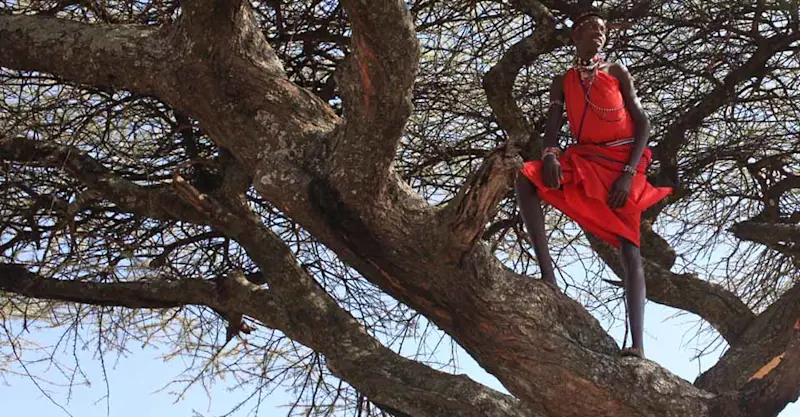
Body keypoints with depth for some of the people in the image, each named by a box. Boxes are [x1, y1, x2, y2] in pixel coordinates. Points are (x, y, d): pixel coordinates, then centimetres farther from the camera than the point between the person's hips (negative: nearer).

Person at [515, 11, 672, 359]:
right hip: (584, 160, 3)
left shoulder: (617, 73, 7)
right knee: (526, 179, -25)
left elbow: (643, 123, 1)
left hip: (621, 163, -3)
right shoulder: (562, 82, 13)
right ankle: (548, 275, -30)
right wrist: (550, 154, -21)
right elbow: (553, 127, 4)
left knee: (629, 248, -14)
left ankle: (637, 345, -23)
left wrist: (629, 174, -13)